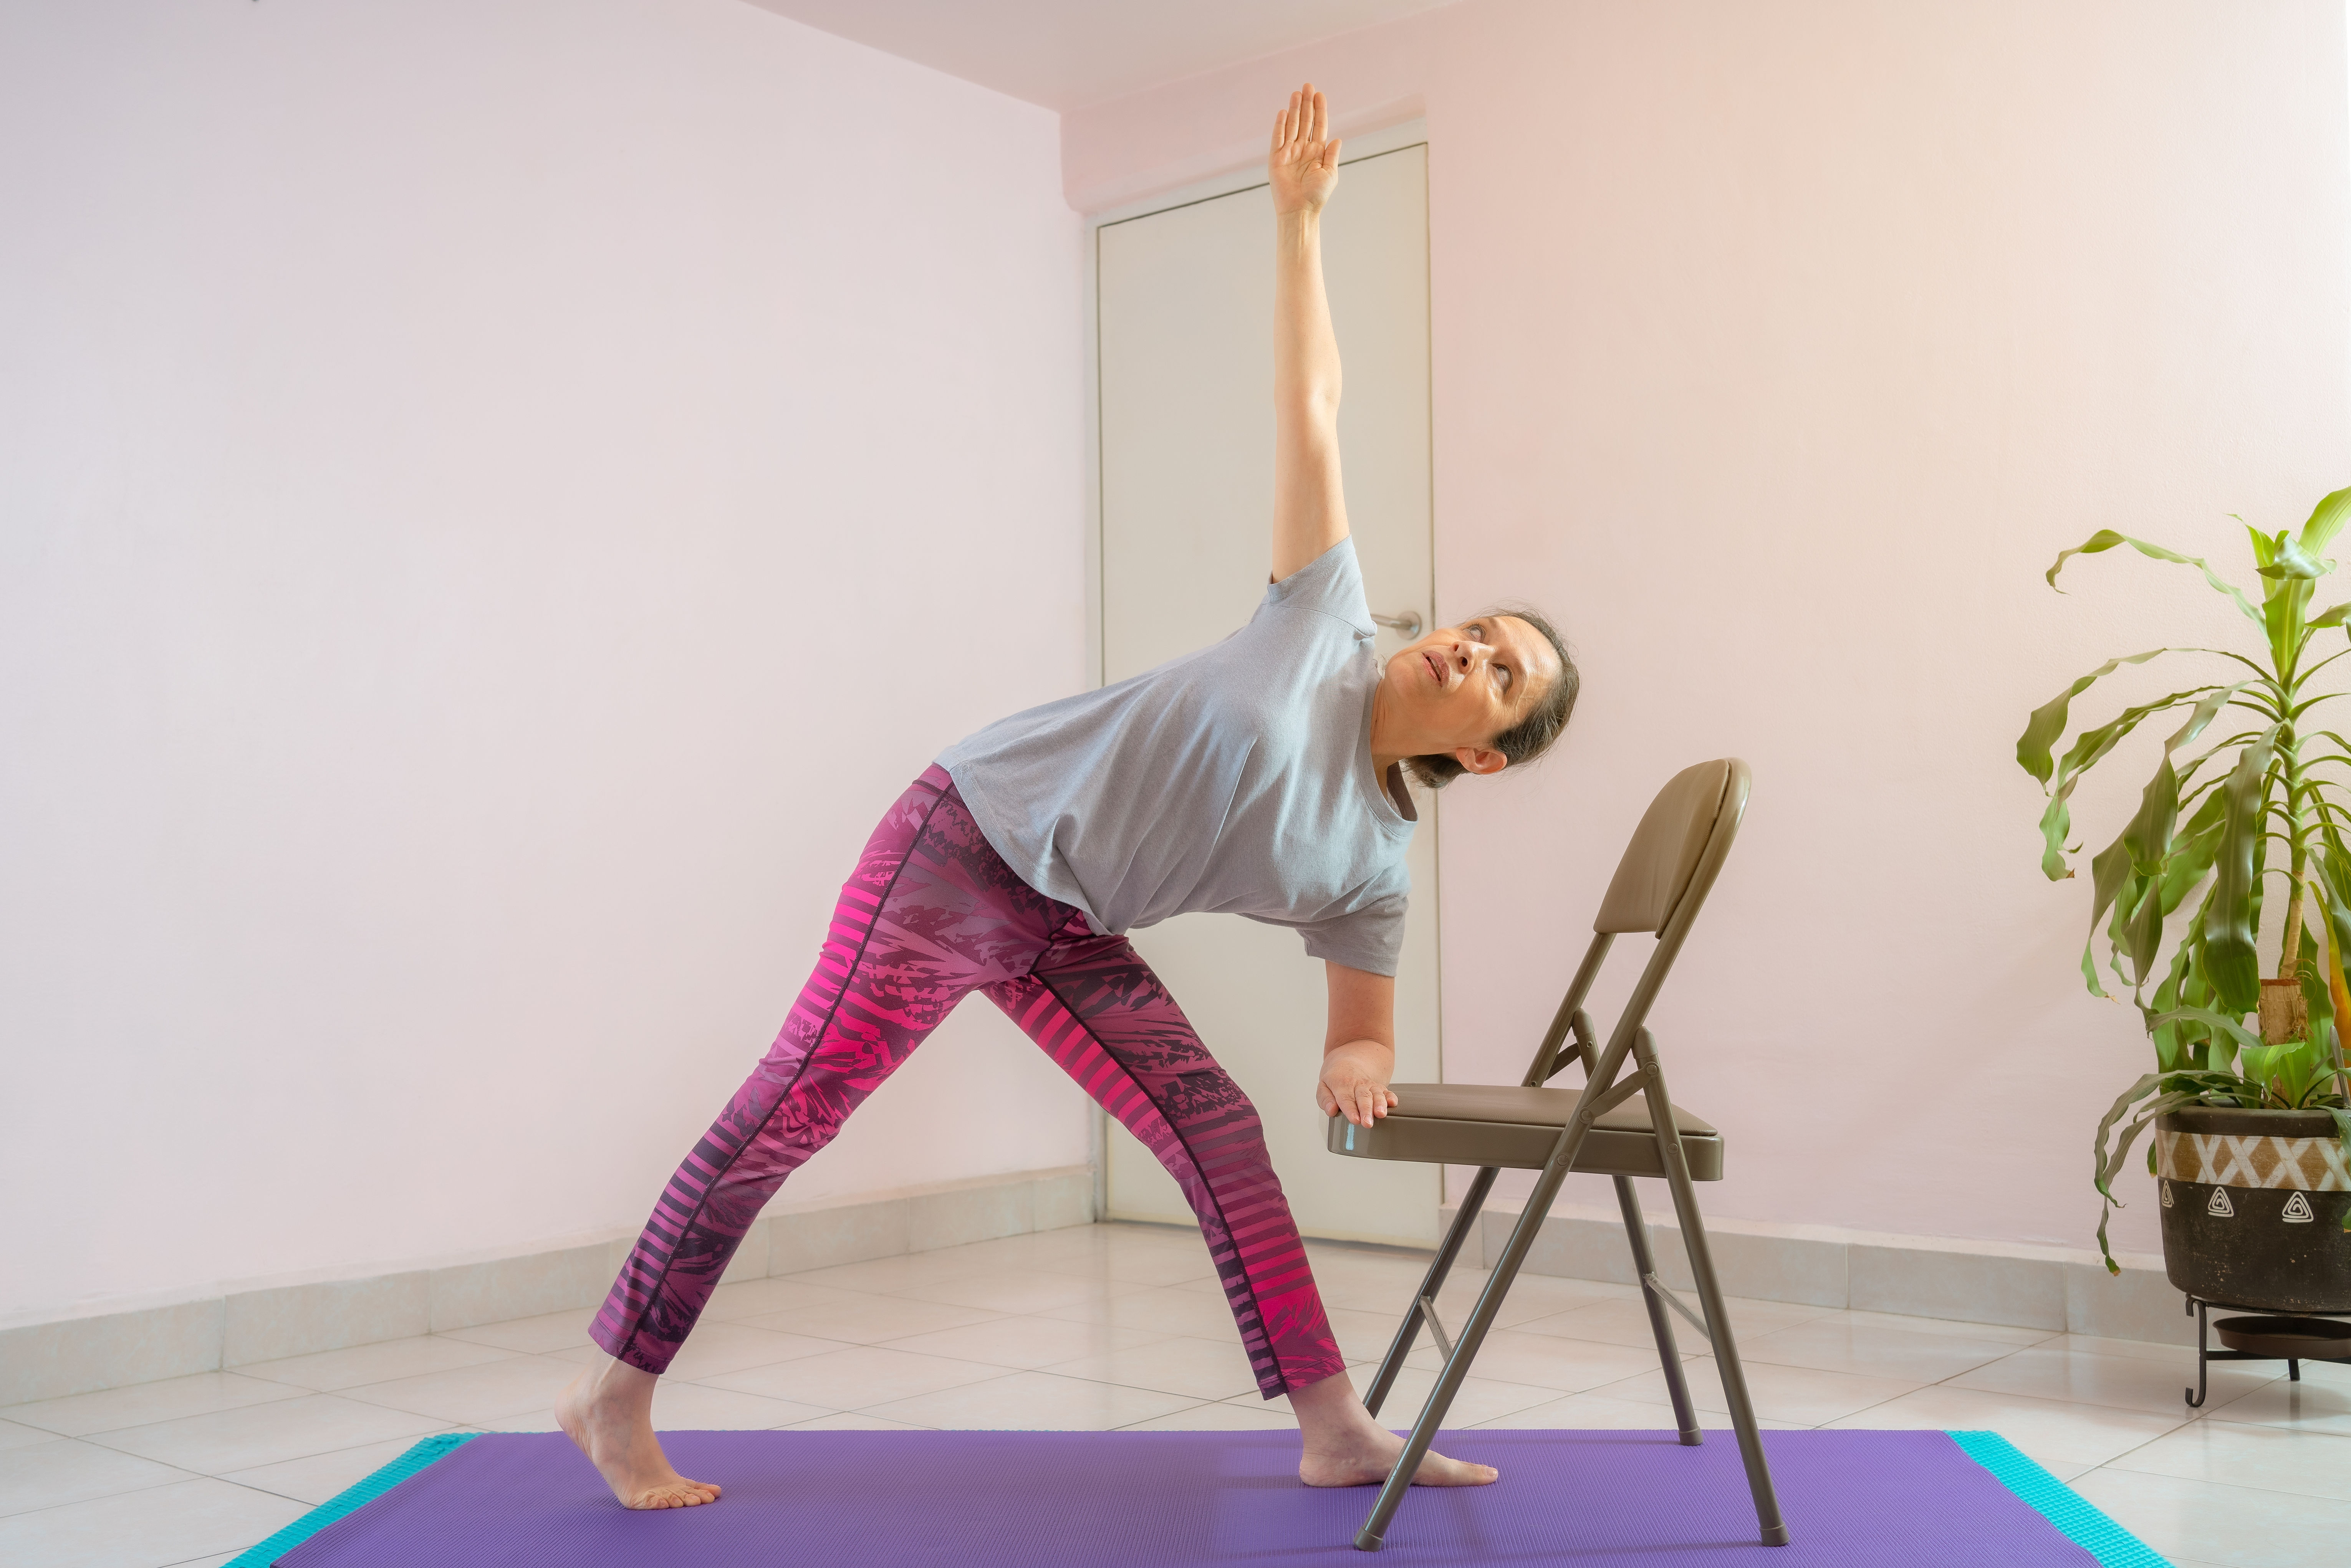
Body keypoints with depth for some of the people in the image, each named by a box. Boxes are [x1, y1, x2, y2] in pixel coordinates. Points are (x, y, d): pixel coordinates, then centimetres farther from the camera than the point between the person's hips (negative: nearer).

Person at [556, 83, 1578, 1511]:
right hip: (969, 843, -5)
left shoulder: (1375, 868, 3)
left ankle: (1337, 1432, 4)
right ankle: (614, 1395, 6)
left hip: (1070, 937, 5)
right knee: (792, 1110, -6)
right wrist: (1301, 215, 0)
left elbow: (1366, 1029, 11)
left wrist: (1359, 1067, -13)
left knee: (1223, 1135, -4)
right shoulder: (1330, 622, -6)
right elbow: (1309, 405, -2)